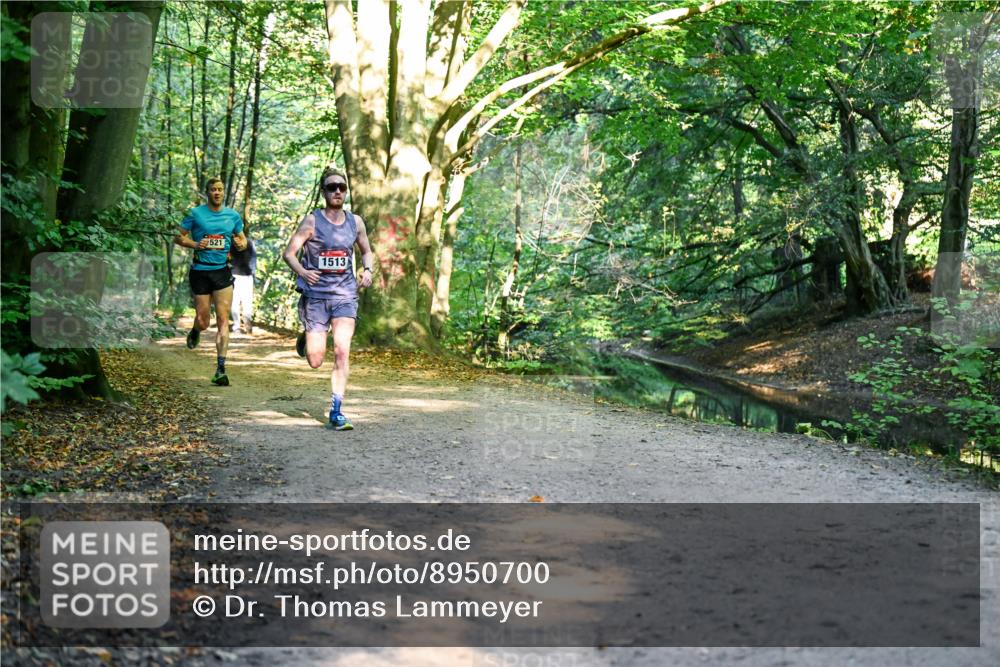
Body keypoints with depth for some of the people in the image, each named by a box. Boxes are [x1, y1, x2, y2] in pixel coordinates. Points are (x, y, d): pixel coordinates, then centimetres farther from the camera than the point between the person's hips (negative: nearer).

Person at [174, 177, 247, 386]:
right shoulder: (195, 214, 0)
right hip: (200, 271, -1)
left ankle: (221, 369, -6)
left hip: (222, 271, 1)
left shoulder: (233, 215, 7)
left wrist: (241, 244, -6)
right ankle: (195, 332, 42)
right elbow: (178, 237, 5)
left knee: (223, 320, -8)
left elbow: (242, 238, 18)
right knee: (203, 321, 3)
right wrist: (194, 244, -14)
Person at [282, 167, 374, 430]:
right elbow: (289, 253, -4)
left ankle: (336, 412, -6)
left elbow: (367, 251, 21)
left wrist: (367, 269, 0)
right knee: (315, 361, 1)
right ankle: (306, 340, 40)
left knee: (342, 354, -13)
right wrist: (302, 272, -25)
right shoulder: (312, 221, -4)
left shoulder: (356, 222, 7)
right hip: (315, 295, -2)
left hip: (345, 295, 2)